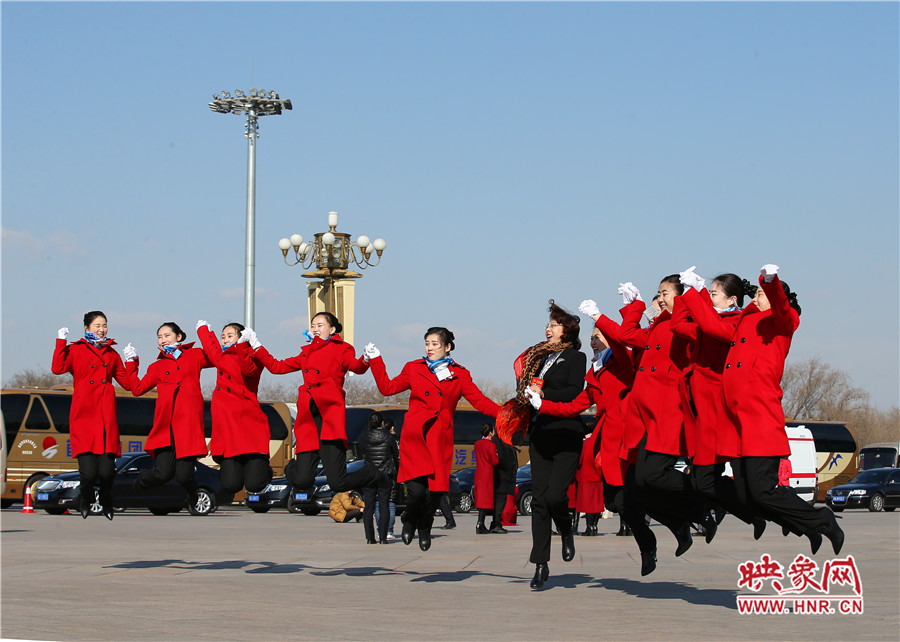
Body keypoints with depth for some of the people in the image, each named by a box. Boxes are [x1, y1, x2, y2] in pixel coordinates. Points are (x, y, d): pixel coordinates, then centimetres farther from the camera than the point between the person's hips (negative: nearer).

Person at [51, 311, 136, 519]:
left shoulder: (111, 354, 21)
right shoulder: (76, 350, 11)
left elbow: (128, 383, 19)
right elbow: (57, 368, -7)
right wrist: (61, 342, -5)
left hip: (106, 416, 2)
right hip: (84, 415, -2)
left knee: (107, 471, -10)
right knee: (88, 471, -14)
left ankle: (106, 503, 21)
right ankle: (85, 500, 19)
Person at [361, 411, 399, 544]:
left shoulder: (365, 439, 1)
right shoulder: (389, 438, -4)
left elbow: (364, 457, 11)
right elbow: (396, 457, 5)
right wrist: (397, 473, 21)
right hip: (385, 475, -2)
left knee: (368, 507, 4)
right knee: (384, 507, 1)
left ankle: (369, 537, 1)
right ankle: (383, 537, -3)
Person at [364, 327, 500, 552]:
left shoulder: (460, 375, 12)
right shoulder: (414, 369, 13)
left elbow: (480, 401, 6)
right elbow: (387, 388, 16)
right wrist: (376, 360, 13)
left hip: (440, 440, 1)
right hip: (415, 437, -1)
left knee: (434, 492, -5)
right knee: (417, 488, -17)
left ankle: (425, 528, 27)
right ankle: (409, 521, 16)